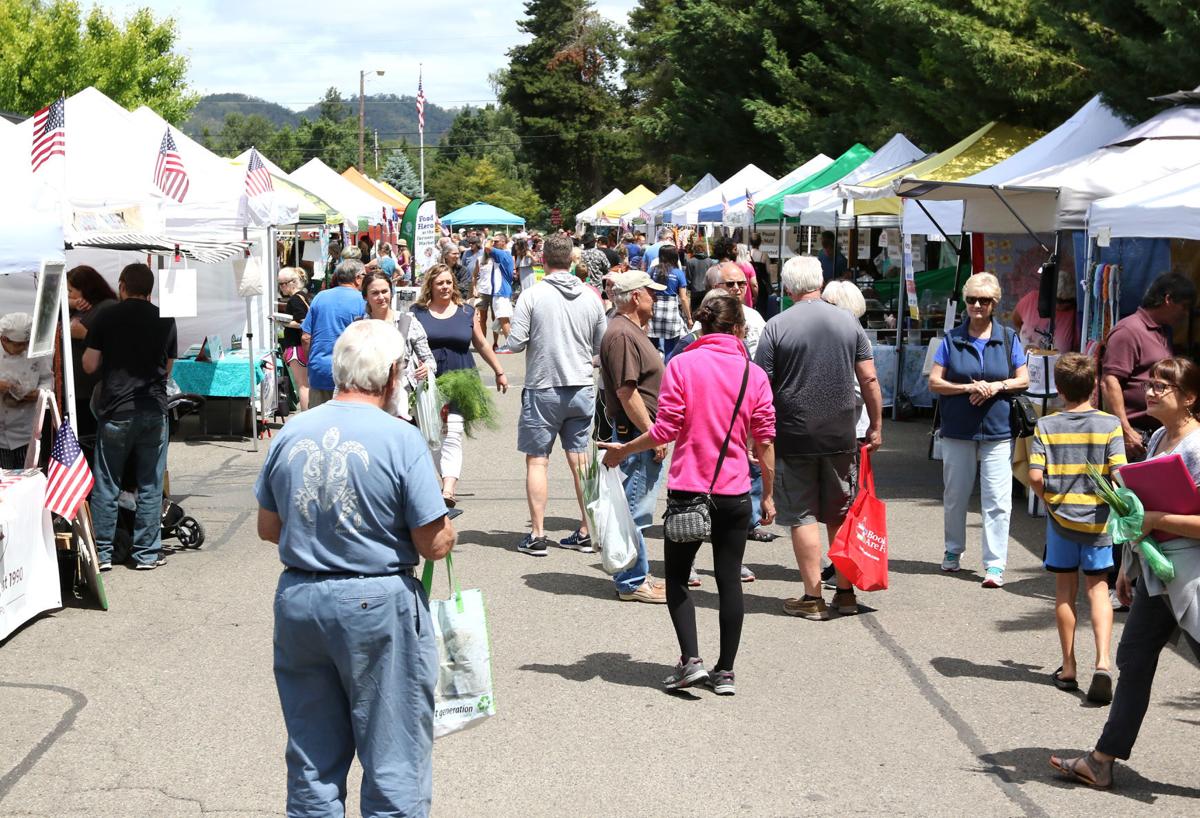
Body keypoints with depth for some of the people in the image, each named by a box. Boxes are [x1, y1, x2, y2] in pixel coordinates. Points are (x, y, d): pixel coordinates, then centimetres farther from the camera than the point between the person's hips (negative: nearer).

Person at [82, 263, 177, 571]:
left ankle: (102, 554, 10)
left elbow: (89, 365, -1)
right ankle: (147, 553, 11)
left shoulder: (107, 317, -3)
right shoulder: (165, 320, 4)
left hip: (115, 412, -2)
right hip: (154, 410, 2)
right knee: (150, 487, 8)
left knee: (106, 487, 7)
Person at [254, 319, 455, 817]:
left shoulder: (291, 434, 2)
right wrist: (446, 527, 10)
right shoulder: (400, 439, -13)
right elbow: (434, 544, -11)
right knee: (394, 763, 6)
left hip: (298, 599, 5)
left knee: (312, 762, 16)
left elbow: (268, 528, 11)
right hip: (378, 606, -5)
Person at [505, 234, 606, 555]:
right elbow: (600, 347, 9)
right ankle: (586, 531, 14)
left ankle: (537, 534, 4)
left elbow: (515, 343, -11)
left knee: (537, 460, 5)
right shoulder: (591, 297, 1)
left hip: (543, 389, -3)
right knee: (580, 460, 10)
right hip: (582, 389, 3)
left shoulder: (532, 295, -11)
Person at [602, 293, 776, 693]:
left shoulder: (681, 364, -6)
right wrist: (768, 495, 11)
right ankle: (725, 671, 13)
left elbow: (666, 429, -9)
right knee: (729, 579, 10)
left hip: (688, 488, -2)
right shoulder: (754, 374, 1)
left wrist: (623, 451, 6)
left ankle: (690, 660, -2)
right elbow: (764, 440, 1)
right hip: (735, 494, 2)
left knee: (677, 577, 11)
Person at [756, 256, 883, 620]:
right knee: (841, 516, 13)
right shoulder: (848, 321, 3)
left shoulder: (776, 327, -6)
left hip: (794, 437, -3)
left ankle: (813, 598, 4)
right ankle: (846, 593, 19)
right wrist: (876, 425, 13)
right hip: (841, 437, 3)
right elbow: (869, 379, 4)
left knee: (803, 517, 3)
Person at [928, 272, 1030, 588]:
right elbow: (934, 382, 0)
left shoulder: (1008, 338, 5)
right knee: (955, 495, 12)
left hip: (998, 431, -1)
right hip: (958, 430, 1)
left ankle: (995, 564, -4)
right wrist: (969, 388, -14)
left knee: (997, 500, -6)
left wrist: (997, 386, -13)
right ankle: (953, 551, 31)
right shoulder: (952, 339, 3)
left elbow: (1023, 380, 6)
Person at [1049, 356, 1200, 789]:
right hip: (1155, 575, 9)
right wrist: (1127, 566, 19)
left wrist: (1155, 520, -24)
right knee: (1133, 660, 13)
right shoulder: (1158, 439, 10)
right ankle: (1102, 761, 21)